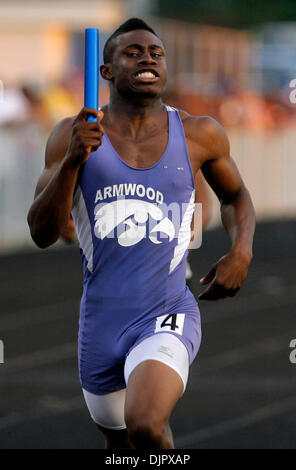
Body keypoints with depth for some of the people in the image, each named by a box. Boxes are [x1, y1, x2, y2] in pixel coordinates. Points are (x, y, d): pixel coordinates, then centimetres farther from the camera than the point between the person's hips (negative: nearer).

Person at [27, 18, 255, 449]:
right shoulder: (75, 136, -2)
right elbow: (42, 233, -8)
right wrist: (73, 161, -23)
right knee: (120, 444, 19)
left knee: (145, 426, -29)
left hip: (168, 315, -2)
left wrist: (241, 252, 0)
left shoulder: (200, 135, 0)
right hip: (101, 320, 2)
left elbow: (235, 196, 20)